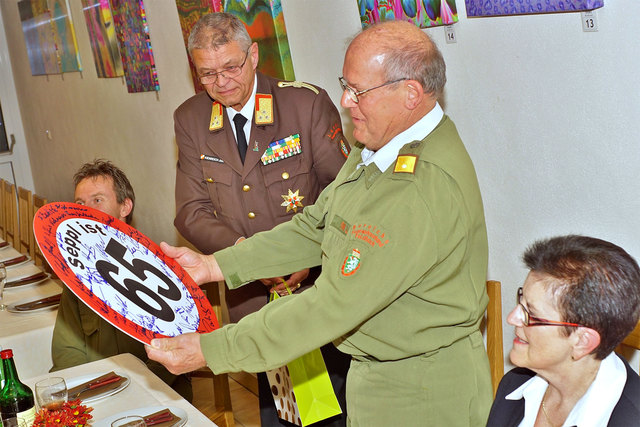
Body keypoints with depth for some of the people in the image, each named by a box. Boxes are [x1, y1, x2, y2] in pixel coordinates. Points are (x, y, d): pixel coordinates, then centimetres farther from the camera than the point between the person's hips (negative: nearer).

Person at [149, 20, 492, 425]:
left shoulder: (426, 189, -31)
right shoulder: (383, 146, 1)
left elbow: (335, 304, -30)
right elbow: (316, 227, 6)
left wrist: (209, 350, -25)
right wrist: (214, 265, -1)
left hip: (422, 394, -8)